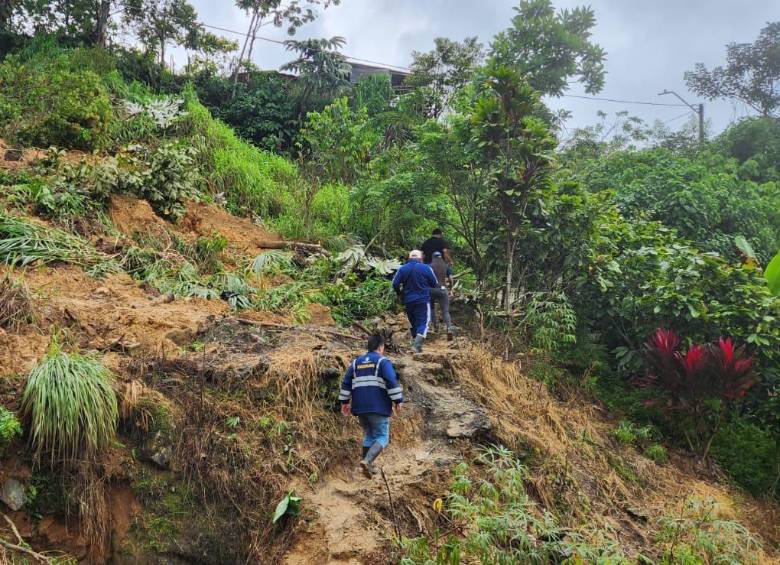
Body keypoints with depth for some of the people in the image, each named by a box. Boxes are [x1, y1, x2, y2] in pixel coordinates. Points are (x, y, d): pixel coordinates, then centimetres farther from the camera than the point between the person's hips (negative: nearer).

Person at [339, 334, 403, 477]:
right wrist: (398, 401, -9)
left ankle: (368, 466, 19)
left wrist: (345, 402, 17)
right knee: (382, 437, 0)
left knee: (369, 435, 20)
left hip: (360, 407, 6)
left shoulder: (356, 362, 14)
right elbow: (392, 383, -13)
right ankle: (367, 461, -20)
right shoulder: (383, 361, -3)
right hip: (378, 407, -6)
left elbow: (346, 383, 13)